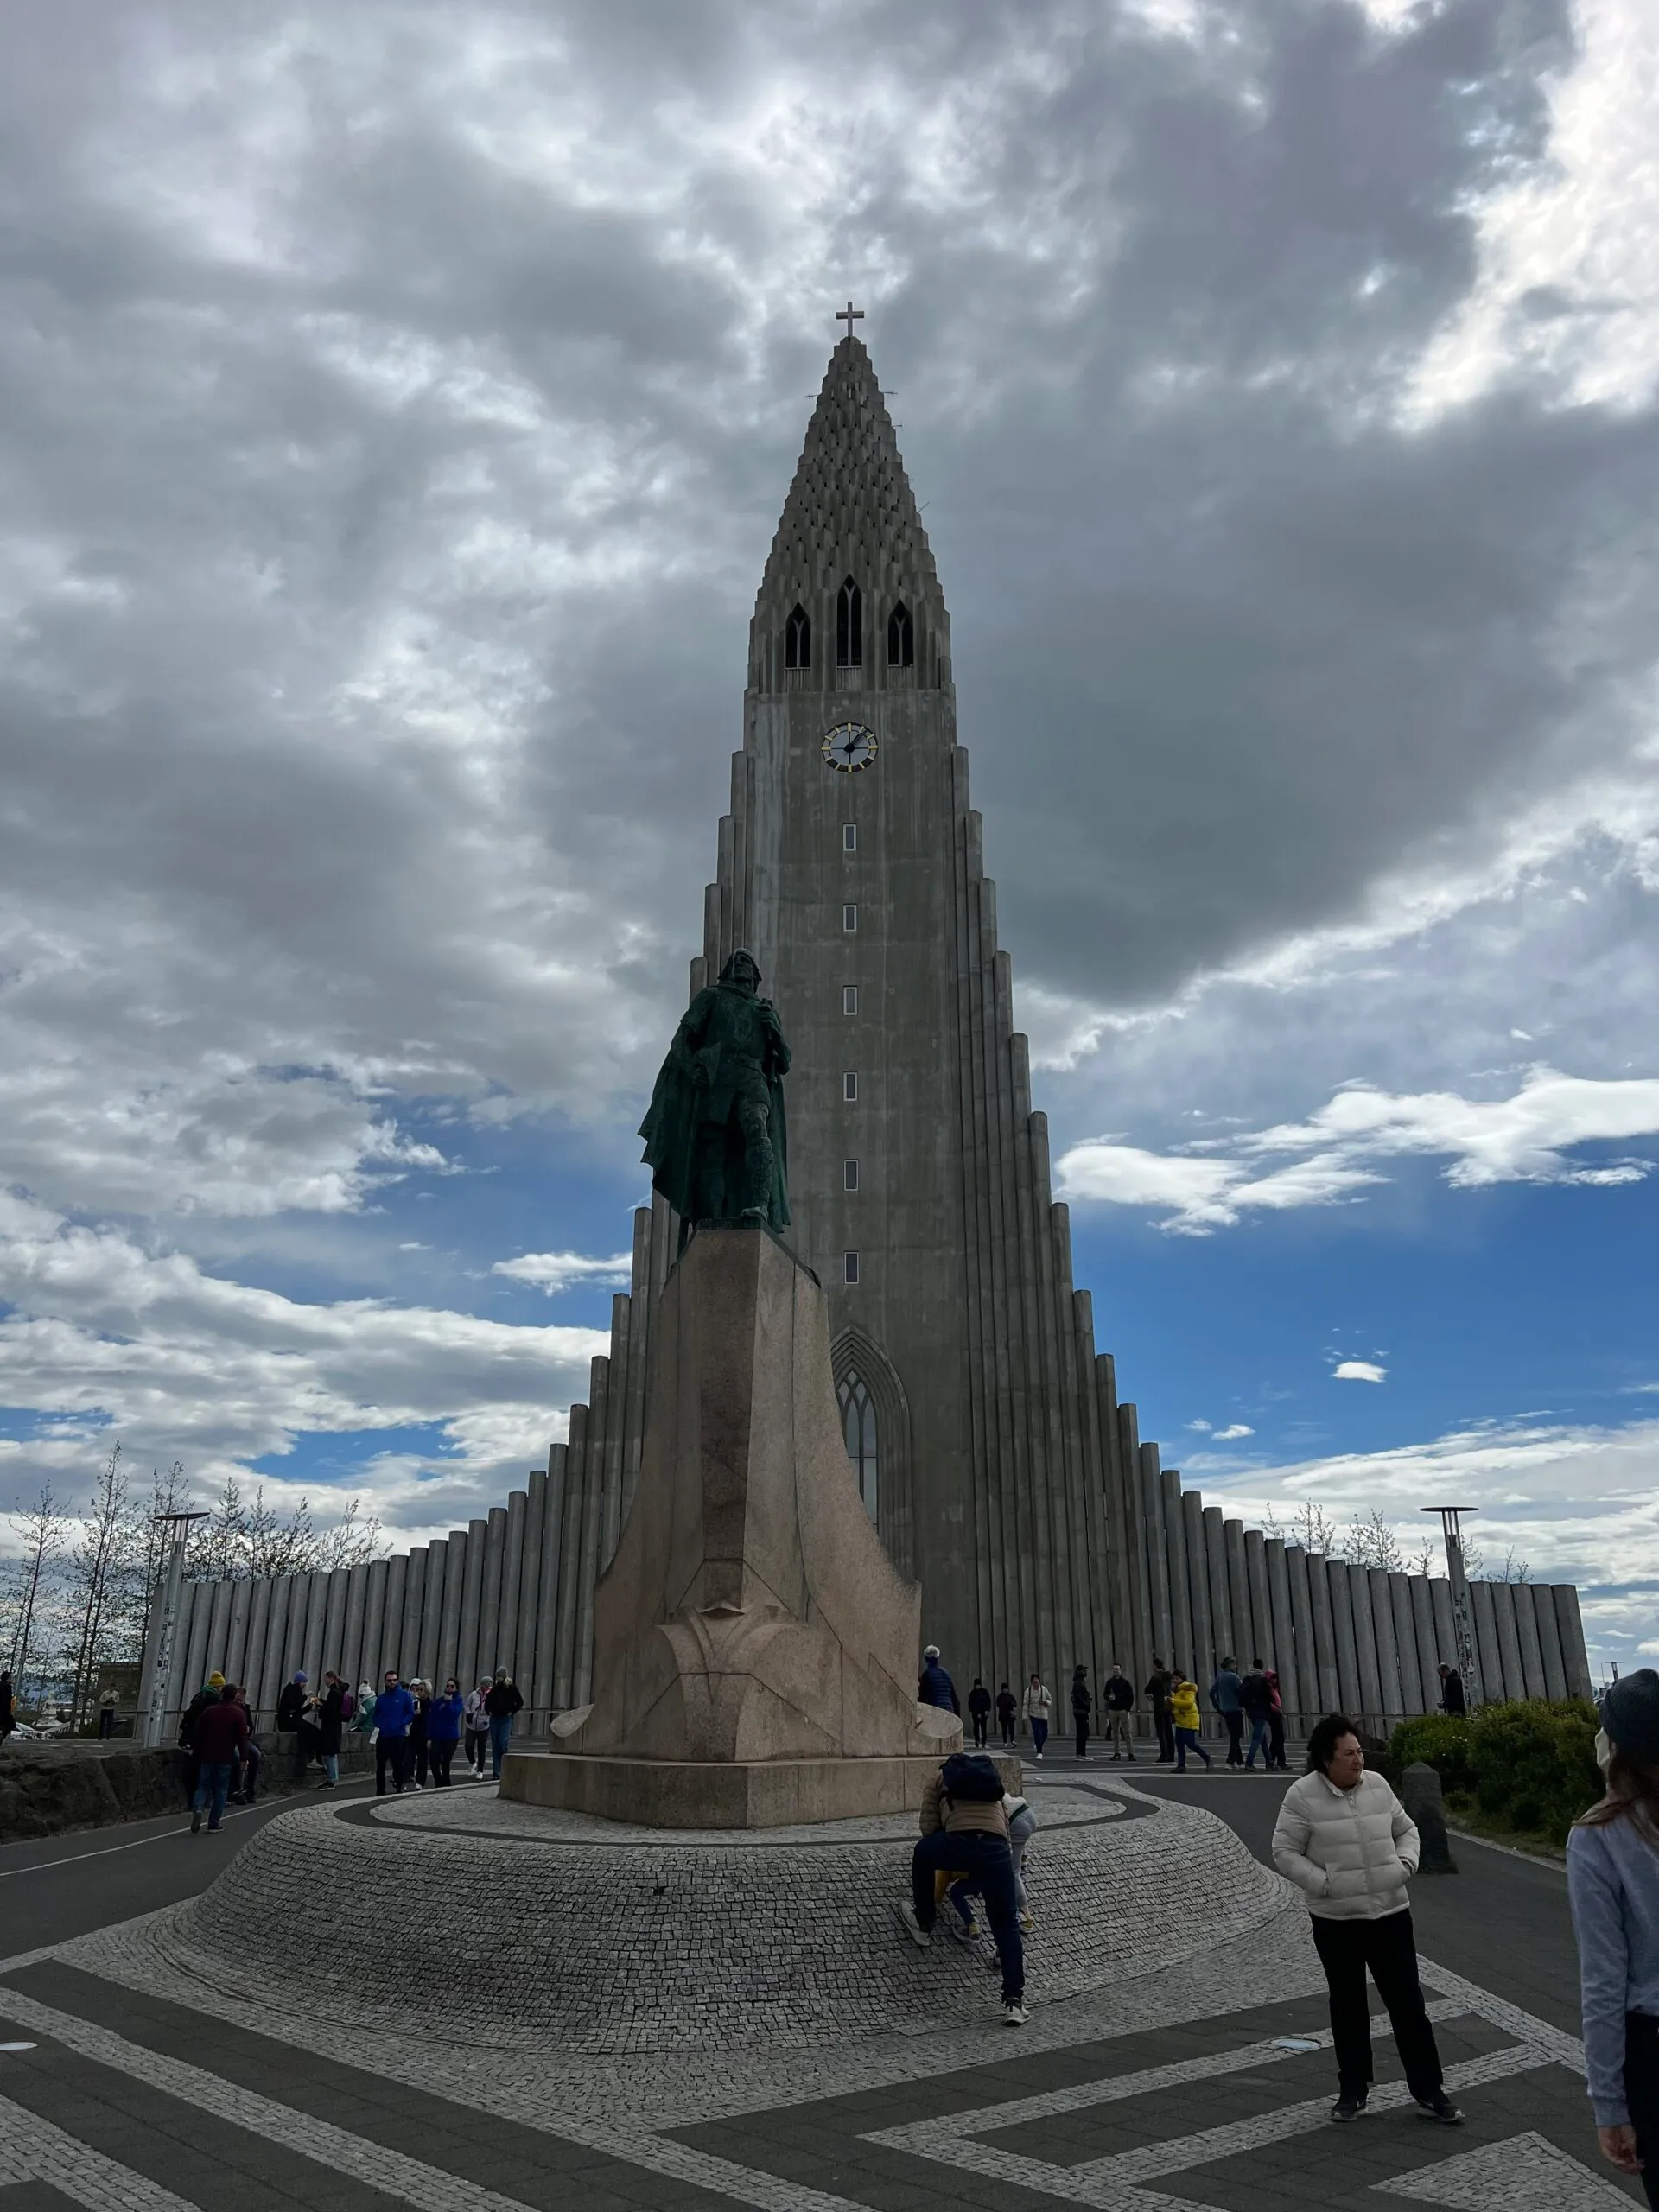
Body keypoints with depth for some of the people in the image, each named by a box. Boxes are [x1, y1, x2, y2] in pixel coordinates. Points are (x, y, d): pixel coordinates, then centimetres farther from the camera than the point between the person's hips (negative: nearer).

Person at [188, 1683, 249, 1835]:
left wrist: (195, 1750, 16)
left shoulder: (209, 1710, 5)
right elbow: (242, 1737, -6)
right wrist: (243, 1758, 0)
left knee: (202, 1785, 9)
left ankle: (197, 1808, -20)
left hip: (207, 1755, 2)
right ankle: (213, 1825, 3)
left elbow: (197, 1733, 5)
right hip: (226, 1758, -2)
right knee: (221, 1790, 5)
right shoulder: (237, 1713, -4)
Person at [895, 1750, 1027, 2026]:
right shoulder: (992, 1779, 38)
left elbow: (929, 1827, 15)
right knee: (1006, 1926, 14)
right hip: (996, 1849, 3)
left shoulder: (937, 1778, 26)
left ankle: (923, 1925, 41)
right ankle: (1014, 2001, 6)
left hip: (958, 1844, -3)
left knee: (922, 1853, 31)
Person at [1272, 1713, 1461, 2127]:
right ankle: (1353, 2089, 26)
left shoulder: (1378, 1786, 1)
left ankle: (1429, 2089, 18)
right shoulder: (1302, 1795, -12)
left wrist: (1405, 1864, -3)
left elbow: (1406, 1829, 14)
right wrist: (1324, 1883, -18)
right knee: (1348, 2006, 11)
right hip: (1336, 1921, -2)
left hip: (1391, 1913, 3)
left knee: (1408, 2002, 6)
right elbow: (1284, 1852, -10)